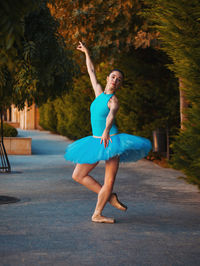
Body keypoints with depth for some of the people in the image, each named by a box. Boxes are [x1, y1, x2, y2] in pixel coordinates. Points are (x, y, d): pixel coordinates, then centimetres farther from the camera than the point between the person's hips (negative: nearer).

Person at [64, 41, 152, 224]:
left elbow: (111, 115, -31)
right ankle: (110, 197, 12)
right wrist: (87, 53, 33)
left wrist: (106, 130, -50)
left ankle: (97, 214, 5)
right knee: (78, 176, 4)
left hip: (110, 139, -6)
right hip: (96, 141, 7)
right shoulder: (99, 93, 9)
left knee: (110, 180, -7)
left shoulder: (114, 100, -9)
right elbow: (91, 72, 23)